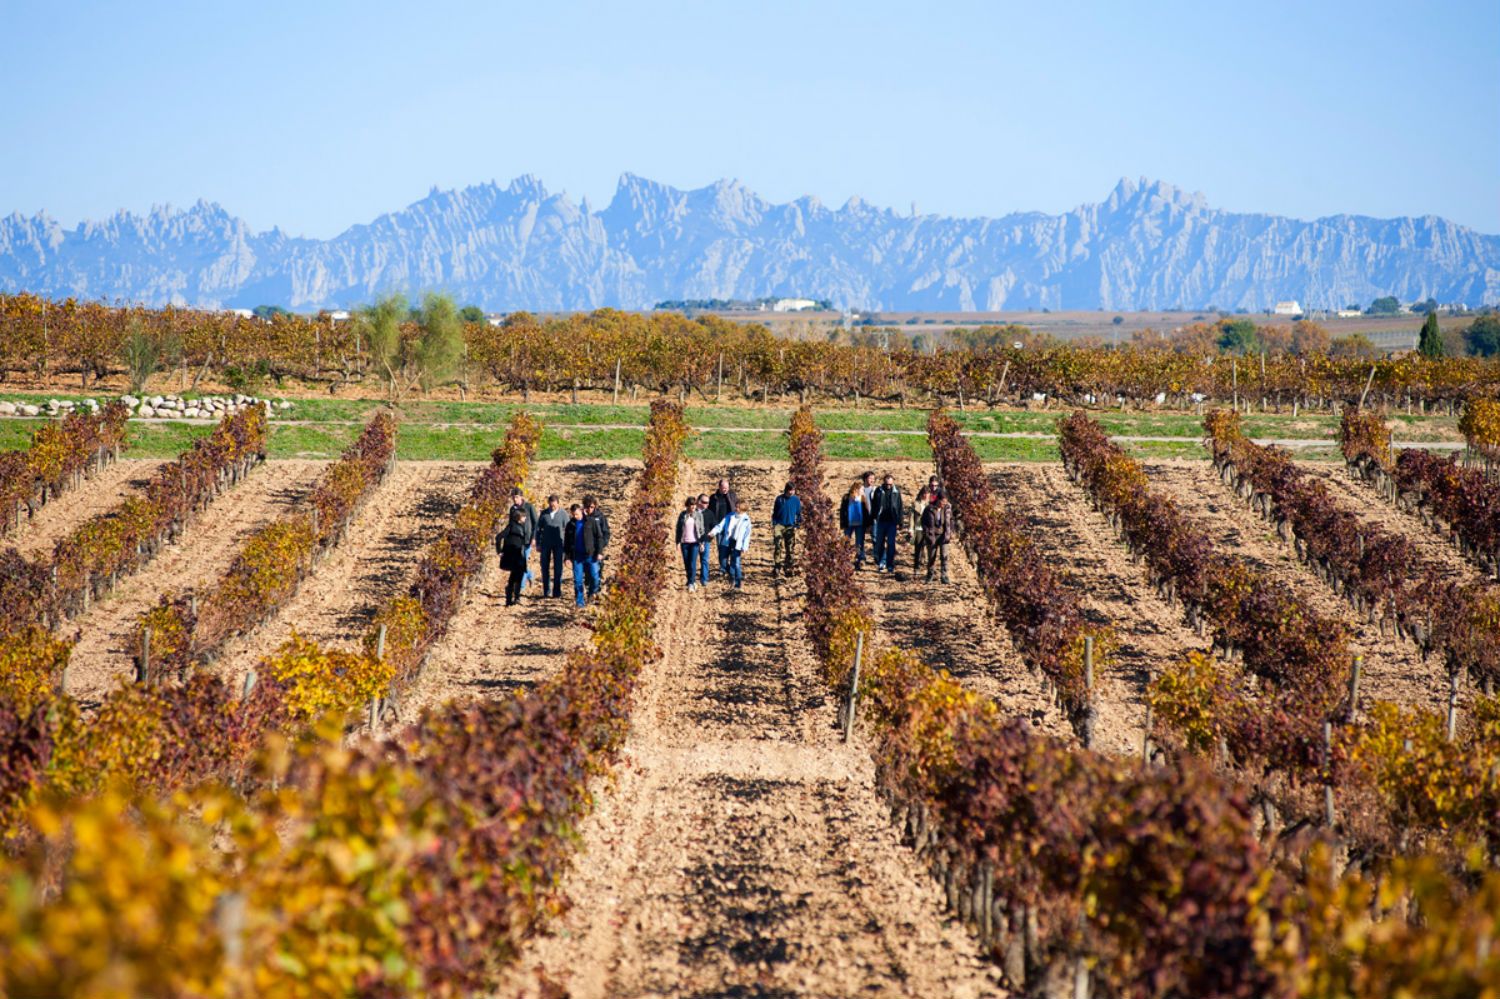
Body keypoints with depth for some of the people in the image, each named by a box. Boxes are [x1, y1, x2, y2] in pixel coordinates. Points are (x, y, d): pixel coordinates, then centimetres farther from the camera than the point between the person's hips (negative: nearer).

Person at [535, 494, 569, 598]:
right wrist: (538, 544, 5)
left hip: (558, 544, -2)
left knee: (558, 568, -2)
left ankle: (557, 591, 4)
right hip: (545, 544, 2)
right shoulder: (544, 513, 4)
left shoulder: (563, 513, -1)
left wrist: (567, 545, -3)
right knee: (545, 567, 6)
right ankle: (547, 590, 15)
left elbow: (567, 530, 1)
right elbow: (538, 528, 9)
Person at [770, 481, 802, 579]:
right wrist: (773, 524, 0)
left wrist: (798, 524, 3)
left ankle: (788, 569, 18)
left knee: (790, 549, 7)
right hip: (779, 524, -2)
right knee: (777, 547, -13)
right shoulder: (779, 499, -1)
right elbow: (774, 512, 6)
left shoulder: (796, 500, 2)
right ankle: (776, 570, -14)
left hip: (790, 526, 2)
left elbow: (799, 513, 11)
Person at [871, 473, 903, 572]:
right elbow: (873, 506, 4)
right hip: (881, 521, 1)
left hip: (892, 522, -1)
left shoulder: (896, 491, -1)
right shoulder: (878, 491, 0)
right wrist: (872, 519, 0)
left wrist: (899, 523, -2)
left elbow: (900, 507, 1)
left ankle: (890, 565, 6)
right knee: (880, 543, 6)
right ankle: (880, 564, 17)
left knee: (891, 544, 1)